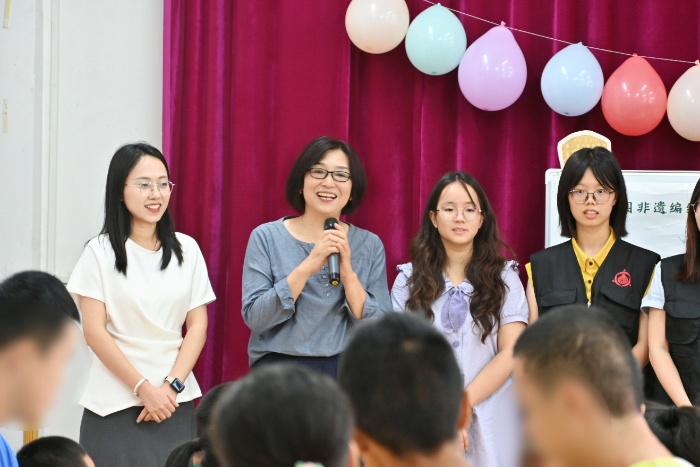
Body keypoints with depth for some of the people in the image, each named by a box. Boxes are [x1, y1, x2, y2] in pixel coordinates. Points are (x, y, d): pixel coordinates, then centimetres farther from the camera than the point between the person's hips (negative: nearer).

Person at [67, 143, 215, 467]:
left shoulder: (187, 249, 7)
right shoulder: (101, 252, -2)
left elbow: (198, 325, 5)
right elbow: (94, 332, -6)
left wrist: (172, 385, -7)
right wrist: (143, 388, -10)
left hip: (174, 401, 2)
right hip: (116, 402, -2)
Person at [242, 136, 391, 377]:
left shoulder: (370, 245, 6)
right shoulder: (266, 237, 2)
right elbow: (254, 317, -8)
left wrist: (348, 272, -12)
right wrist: (307, 267, -16)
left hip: (347, 372, 1)